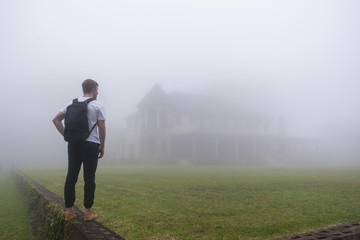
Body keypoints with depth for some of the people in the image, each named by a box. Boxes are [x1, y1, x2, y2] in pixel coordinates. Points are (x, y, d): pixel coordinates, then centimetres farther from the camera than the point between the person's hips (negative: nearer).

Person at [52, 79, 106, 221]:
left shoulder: (72, 104, 11)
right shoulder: (98, 106, -3)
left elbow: (56, 119, 7)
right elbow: (102, 128, -8)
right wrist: (102, 147, 1)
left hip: (73, 145, 5)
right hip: (91, 145, -4)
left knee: (71, 177, 9)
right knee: (89, 179, 1)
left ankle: (69, 211, 15)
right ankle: (88, 212, 8)